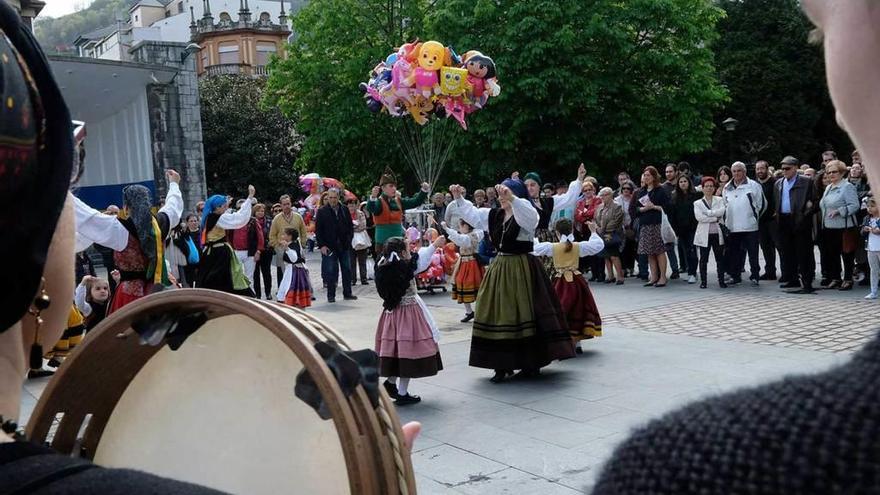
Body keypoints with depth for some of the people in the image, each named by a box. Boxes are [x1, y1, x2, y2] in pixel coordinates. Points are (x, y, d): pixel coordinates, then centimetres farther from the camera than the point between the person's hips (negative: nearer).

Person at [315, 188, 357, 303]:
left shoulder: (344, 210, 8)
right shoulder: (322, 211, -1)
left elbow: (350, 227, 13)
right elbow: (318, 230, -2)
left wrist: (349, 240, 1)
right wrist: (321, 245, -9)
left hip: (344, 246, 3)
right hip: (329, 247, -3)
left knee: (347, 270, 7)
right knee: (331, 272, -1)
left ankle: (347, 293, 17)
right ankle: (331, 295, 7)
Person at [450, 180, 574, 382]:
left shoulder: (525, 214, -8)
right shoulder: (494, 215, 11)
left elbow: (529, 215, -31)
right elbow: (472, 214, 17)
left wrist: (512, 198, -44)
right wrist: (459, 199, 5)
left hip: (521, 270, -7)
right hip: (499, 269, 7)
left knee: (524, 314, -2)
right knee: (497, 315, 5)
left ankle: (531, 363, 11)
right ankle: (503, 365, 13)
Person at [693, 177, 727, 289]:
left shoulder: (719, 200, 10)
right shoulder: (697, 203, 7)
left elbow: (722, 211, -9)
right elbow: (699, 217, -10)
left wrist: (709, 213, -12)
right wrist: (715, 218, -11)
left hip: (717, 233, 1)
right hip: (704, 234, -1)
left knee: (720, 258, 3)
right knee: (703, 259, 2)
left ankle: (721, 280, 9)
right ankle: (703, 281, 8)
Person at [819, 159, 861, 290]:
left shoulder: (847, 187, -8)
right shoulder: (828, 188, 16)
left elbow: (855, 206, -16)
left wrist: (838, 211, -25)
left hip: (844, 227, -8)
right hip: (829, 227, 8)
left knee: (847, 254, 1)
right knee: (832, 254, 12)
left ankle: (848, 280, 7)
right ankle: (835, 278, 21)